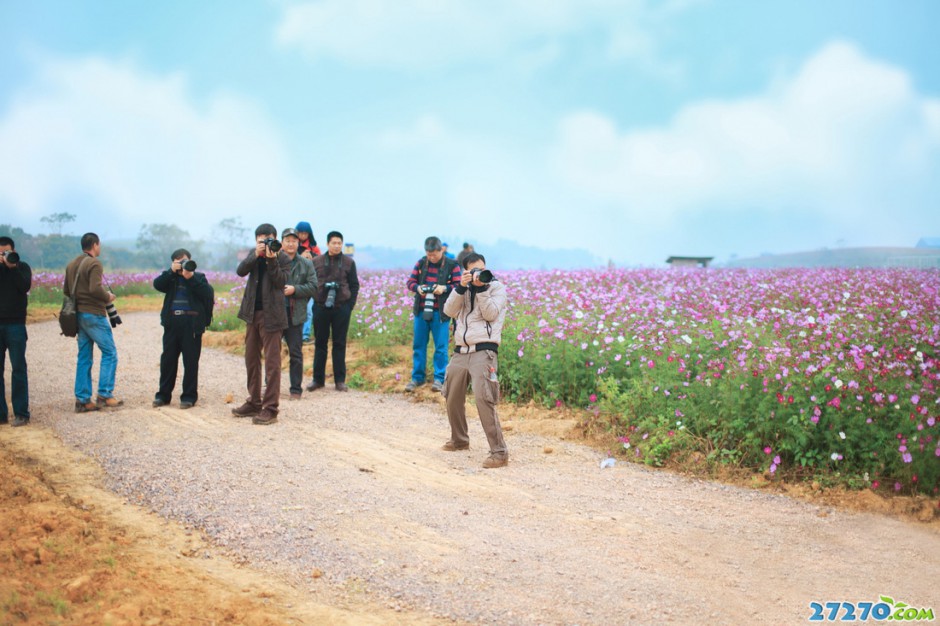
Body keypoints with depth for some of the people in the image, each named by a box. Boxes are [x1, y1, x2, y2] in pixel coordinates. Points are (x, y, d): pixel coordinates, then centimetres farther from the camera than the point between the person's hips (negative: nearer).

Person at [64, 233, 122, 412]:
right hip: (94, 314, -8)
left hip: (79, 314, 8)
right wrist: (108, 297, -8)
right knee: (109, 352, 0)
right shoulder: (94, 264, -12)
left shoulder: (72, 265, 13)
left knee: (84, 357, 10)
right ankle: (105, 395, -5)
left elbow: (66, 291, 16)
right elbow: (95, 288, -24)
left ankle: (82, 399, 8)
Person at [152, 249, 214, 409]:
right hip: (172, 323, 3)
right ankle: (163, 394, 16)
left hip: (191, 324, -3)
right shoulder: (170, 277, 13)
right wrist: (172, 271, -14)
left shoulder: (198, 277, 7)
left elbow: (207, 293, -10)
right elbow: (157, 284, -6)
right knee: (167, 359, 7)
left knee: (191, 361, 0)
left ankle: (189, 396, 6)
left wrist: (191, 278, -16)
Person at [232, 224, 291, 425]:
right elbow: (240, 271, -5)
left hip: (271, 315, -6)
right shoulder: (254, 256, 10)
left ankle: (270, 409, -5)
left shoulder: (283, 259, -4)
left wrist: (272, 260, -24)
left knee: (272, 362, -6)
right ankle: (254, 403, 25)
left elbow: (281, 281, -17)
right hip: (252, 313, 6)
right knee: (251, 359, 13)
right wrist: (256, 255, -17)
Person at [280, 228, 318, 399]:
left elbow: (313, 287, -1)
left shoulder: (306, 264, 5)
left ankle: (296, 389, 12)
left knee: (296, 353, 4)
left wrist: (294, 289, -13)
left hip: (295, 314, 0)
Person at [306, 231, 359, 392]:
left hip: (341, 308, -1)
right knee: (320, 344, 6)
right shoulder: (317, 261, 6)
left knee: (339, 344, 3)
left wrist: (350, 305, -2)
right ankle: (318, 379, 13)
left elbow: (354, 285, 6)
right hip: (321, 307, 1)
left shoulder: (349, 262, 4)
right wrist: (314, 300, -1)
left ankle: (340, 380, 8)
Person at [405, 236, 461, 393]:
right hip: (421, 311, 3)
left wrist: (445, 288, -23)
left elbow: (459, 285, -5)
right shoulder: (421, 263, 7)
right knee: (418, 345, 8)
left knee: (441, 346, -1)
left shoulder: (451, 265, -2)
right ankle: (417, 377, 19)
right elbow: (410, 282, 7)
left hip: (440, 313, -3)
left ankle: (439, 378, 8)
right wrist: (417, 287, -15)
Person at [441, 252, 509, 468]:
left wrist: (481, 288, -14)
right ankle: (459, 440, 39)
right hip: (461, 351, 6)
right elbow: (449, 311, 1)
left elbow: (490, 314, -9)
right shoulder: (463, 287, 16)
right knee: (453, 398, 15)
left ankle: (499, 452, -17)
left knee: (483, 399, -20)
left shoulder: (496, 287, 4)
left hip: (483, 351, -6)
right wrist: (461, 288, -10)